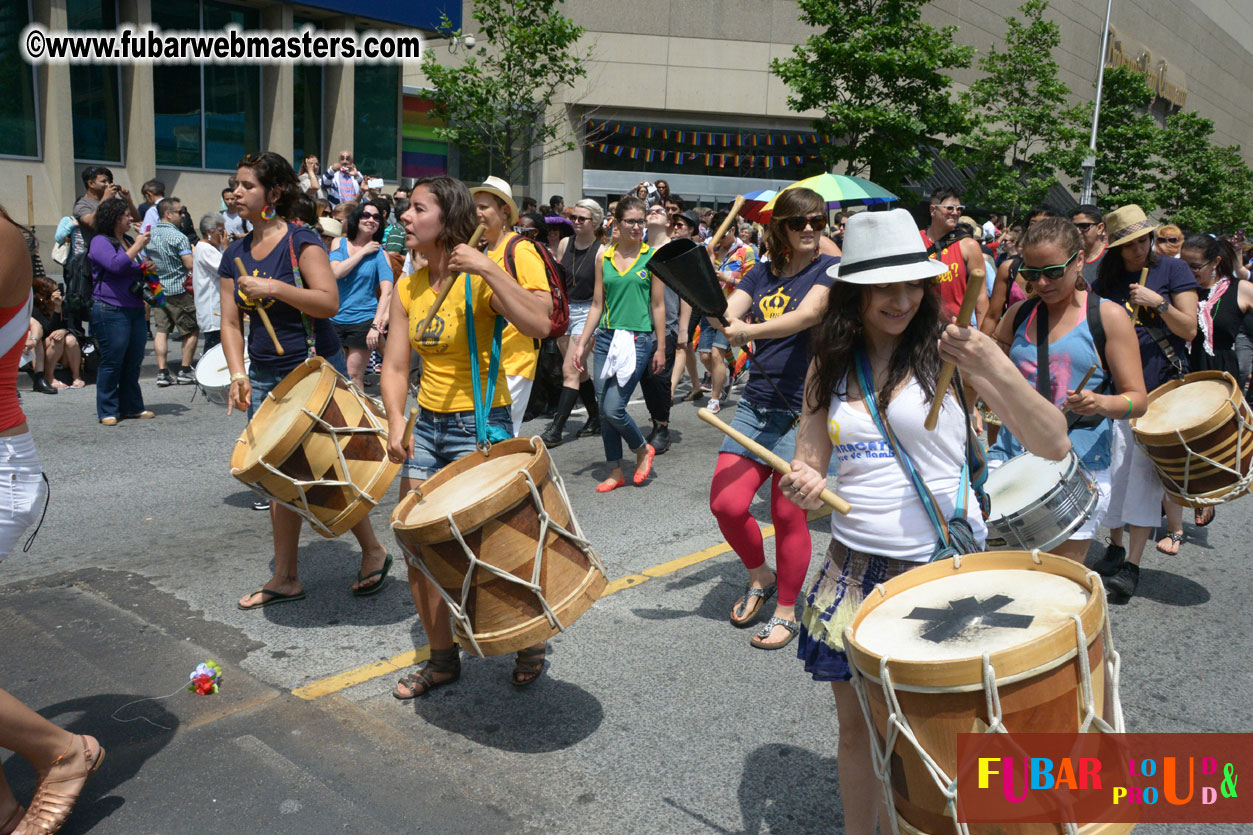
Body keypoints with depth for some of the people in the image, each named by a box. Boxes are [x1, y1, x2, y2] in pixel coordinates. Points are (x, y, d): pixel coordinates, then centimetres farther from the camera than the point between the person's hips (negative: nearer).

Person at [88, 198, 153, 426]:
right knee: (111, 362, -5)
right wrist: (137, 247, -14)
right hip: (111, 311, -8)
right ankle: (107, 411, 3)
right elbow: (116, 265, -22)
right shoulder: (100, 242, -5)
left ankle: (132, 406, 18)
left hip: (135, 310, 8)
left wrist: (146, 269, 10)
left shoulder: (128, 242, 21)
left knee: (134, 362, 9)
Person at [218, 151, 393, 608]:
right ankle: (285, 579, 20)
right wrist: (238, 374, -4)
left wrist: (274, 287, -23)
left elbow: (329, 302, -19)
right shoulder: (235, 254, 10)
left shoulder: (300, 240, -8)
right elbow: (230, 322, 8)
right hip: (265, 378, 6)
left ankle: (374, 552, 19)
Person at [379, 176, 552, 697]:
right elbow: (395, 365, 4)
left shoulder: (481, 278, -12)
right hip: (427, 424, 7)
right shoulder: (407, 288, 6)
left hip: (481, 426, -6)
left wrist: (488, 270, -31)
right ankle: (442, 658, 25)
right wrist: (396, 422, -12)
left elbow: (538, 325, -28)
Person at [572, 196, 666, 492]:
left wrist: (661, 347, -2)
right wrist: (582, 343, 8)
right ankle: (615, 472, 19)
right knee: (603, 411, 5)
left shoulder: (651, 257, 0)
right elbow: (597, 305, 11)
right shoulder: (604, 258, 8)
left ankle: (643, 449, 16)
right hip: (606, 337, 4)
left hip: (637, 339, -4)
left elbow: (658, 305, 0)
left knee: (614, 409, -12)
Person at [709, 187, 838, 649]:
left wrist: (749, 330, -32)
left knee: (788, 515, 0)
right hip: (757, 402, 5)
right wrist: (728, 320, -24)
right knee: (726, 504, -3)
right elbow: (726, 313, 0)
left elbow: (808, 315, -20)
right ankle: (760, 577, 27)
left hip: (804, 409, -4)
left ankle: (786, 612, 19)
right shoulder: (762, 273, 13)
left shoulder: (832, 268, -2)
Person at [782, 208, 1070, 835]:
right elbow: (809, 464, 8)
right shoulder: (829, 366, 4)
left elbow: (1053, 447, -14)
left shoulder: (948, 354, -9)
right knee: (856, 728, 15)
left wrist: (997, 371, -29)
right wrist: (803, 485, -15)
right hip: (854, 567, 4)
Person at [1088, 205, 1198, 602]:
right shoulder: (1107, 281, 9)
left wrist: (1157, 302, -17)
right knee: (1115, 471, 6)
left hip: (1161, 389, -3)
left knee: (1144, 473, -6)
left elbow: (1189, 329, -4)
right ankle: (1115, 548, 22)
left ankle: (1132, 566, -2)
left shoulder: (1172, 270, 0)